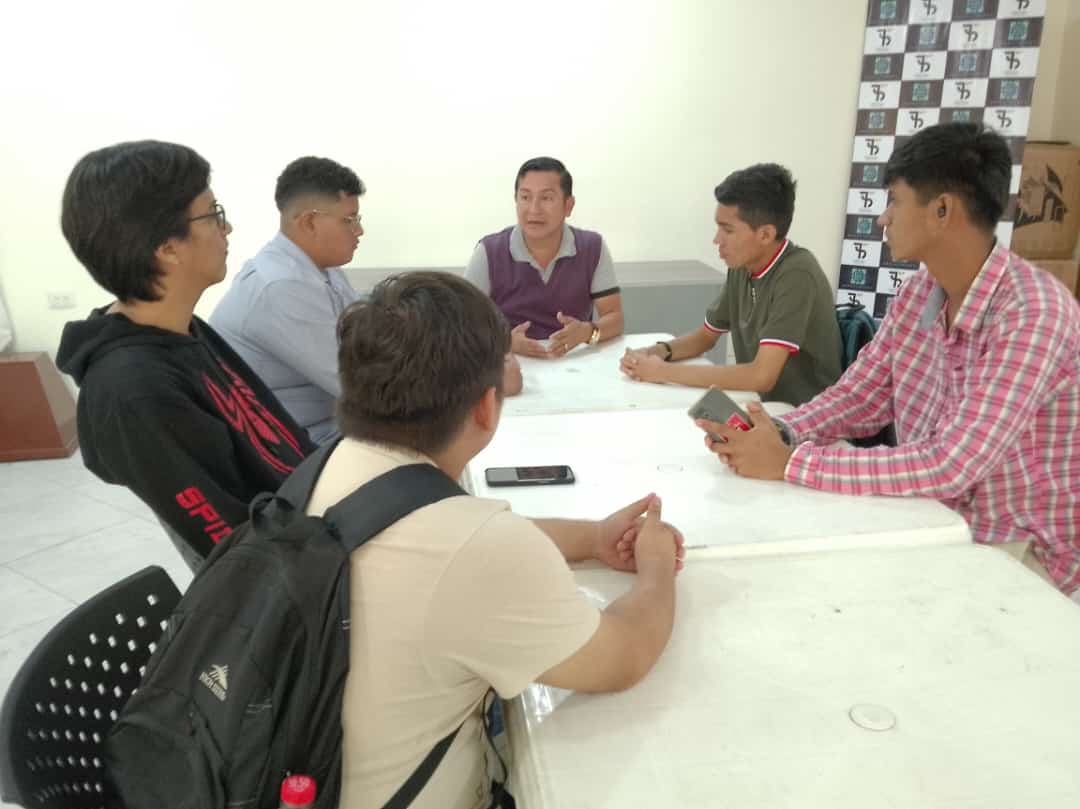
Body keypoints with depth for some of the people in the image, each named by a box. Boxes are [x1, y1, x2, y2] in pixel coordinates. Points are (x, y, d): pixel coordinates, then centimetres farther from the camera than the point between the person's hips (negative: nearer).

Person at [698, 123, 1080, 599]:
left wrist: (790, 462, -31)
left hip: (1015, 551, -6)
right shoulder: (919, 291, -2)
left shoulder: (1033, 314, -27)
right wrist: (779, 435, -17)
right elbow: (860, 397, 2)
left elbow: (949, 466, -32)